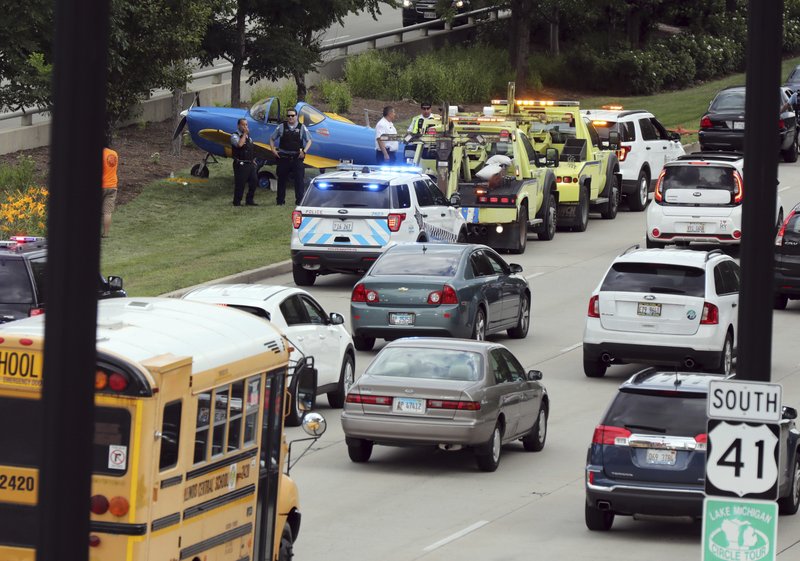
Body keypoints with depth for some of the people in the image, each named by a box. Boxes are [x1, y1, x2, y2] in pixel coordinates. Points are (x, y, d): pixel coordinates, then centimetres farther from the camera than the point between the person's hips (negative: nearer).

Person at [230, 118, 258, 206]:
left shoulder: (248, 137, 18)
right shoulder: (235, 136, -7)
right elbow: (239, 144, -27)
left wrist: (253, 160, 17)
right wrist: (245, 134, -17)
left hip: (250, 164, 8)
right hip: (240, 165, -8)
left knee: (254, 181, 6)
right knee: (240, 183, -5)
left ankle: (250, 200, 18)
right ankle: (237, 202, 6)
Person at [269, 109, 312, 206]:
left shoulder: (302, 127, 4)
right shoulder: (281, 127, 4)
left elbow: (309, 141, 9)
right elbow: (272, 139, 13)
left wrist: (304, 151, -6)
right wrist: (273, 150, 0)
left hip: (297, 158, -1)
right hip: (283, 157, 1)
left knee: (299, 179, -5)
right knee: (282, 179, 7)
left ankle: (299, 200, 1)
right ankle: (280, 200, 16)